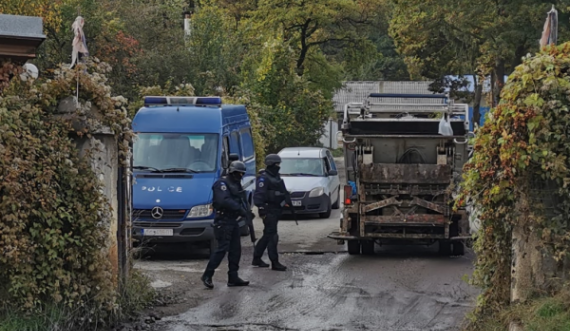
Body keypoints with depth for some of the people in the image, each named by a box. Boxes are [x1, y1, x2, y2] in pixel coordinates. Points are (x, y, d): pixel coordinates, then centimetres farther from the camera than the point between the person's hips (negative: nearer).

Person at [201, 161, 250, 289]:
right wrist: (240, 209, -25)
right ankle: (207, 275, -5)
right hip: (223, 221, -10)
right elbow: (224, 201, -26)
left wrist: (245, 211, 2)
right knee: (222, 249, -12)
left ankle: (233, 278, 15)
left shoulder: (236, 184, 18)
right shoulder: (222, 183, -12)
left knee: (235, 249, 9)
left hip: (233, 221, 10)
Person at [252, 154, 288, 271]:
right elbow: (259, 195, -21)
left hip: (275, 210, 10)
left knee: (268, 235, 16)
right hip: (269, 211, -10)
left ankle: (256, 258, 25)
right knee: (272, 236, -9)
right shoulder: (264, 178, -14)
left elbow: (283, 192, 26)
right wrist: (262, 210, -26)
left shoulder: (276, 177, 17)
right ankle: (275, 263, -9)